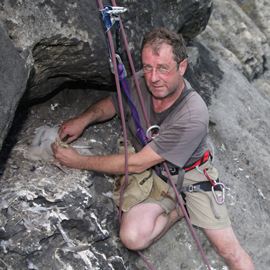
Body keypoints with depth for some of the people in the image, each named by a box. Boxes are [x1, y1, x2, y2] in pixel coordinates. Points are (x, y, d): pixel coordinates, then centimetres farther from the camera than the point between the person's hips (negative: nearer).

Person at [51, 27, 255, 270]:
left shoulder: (193, 117, -31)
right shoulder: (140, 82, -17)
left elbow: (137, 163, -27)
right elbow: (111, 104, 7)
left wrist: (80, 162, -22)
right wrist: (84, 119, -14)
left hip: (190, 172, -3)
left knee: (230, 250, -11)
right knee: (133, 237, -23)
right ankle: (180, 209, 3)